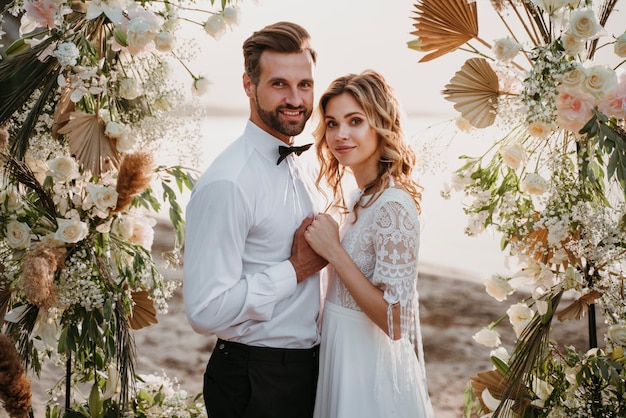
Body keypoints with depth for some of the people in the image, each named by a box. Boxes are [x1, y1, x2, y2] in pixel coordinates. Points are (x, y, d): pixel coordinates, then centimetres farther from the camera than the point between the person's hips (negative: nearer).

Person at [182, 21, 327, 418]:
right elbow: (205, 310, -26)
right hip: (256, 380, -7)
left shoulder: (305, 169, 6)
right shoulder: (227, 183, -21)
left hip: (309, 366, 8)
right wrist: (297, 269, -19)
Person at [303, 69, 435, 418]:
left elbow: (394, 321, -25)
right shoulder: (362, 199, 5)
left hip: (368, 370, -8)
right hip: (342, 355, 8)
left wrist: (333, 251, -24)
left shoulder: (394, 206, -22)